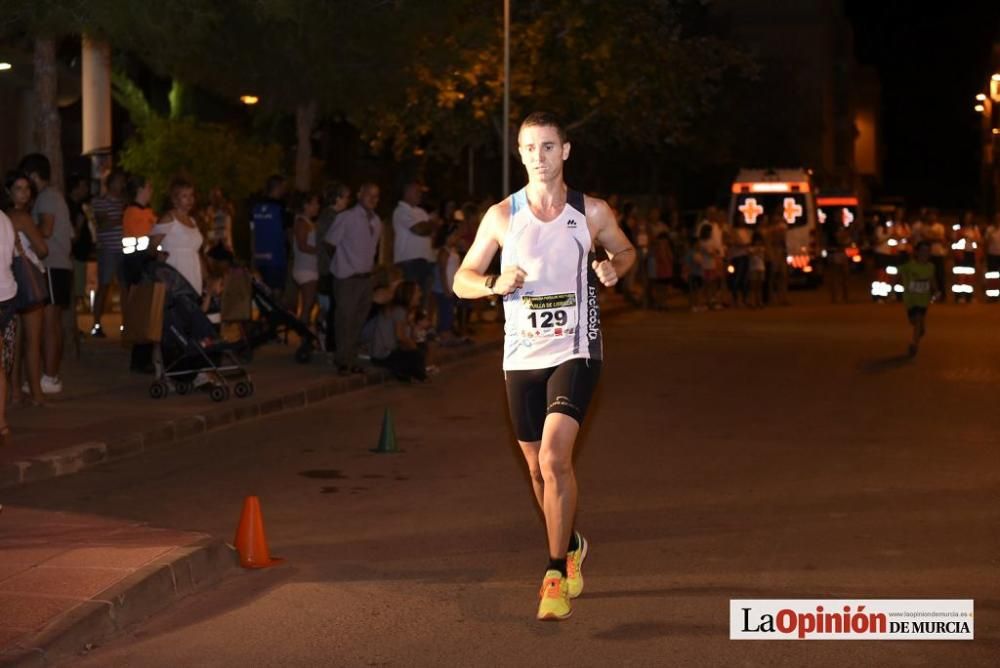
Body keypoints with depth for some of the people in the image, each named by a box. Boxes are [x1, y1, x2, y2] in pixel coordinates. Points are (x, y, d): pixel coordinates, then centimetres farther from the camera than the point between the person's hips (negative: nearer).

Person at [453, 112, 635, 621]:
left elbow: (625, 250, 18)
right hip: (522, 355, 3)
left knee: (554, 456, -20)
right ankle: (571, 547, 39)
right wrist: (495, 284, -15)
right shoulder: (501, 216, 1)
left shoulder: (592, 212, -1)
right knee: (538, 469, 12)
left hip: (575, 352, -3)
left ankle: (556, 575, -10)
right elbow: (461, 281, 6)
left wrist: (614, 268, -6)